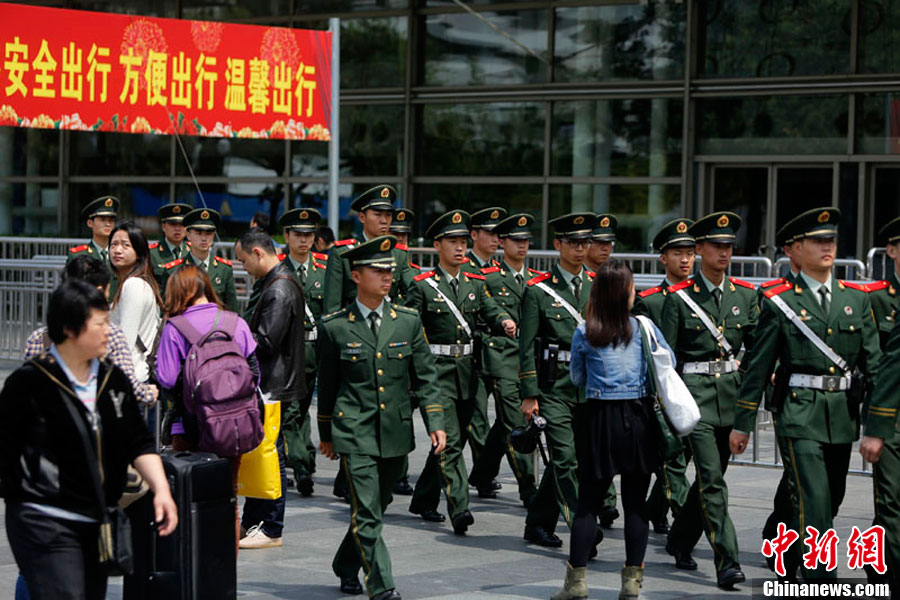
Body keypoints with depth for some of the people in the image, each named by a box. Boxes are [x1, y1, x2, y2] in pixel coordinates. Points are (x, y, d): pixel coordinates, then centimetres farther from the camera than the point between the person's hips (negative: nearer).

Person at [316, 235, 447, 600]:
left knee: (375, 508, 15)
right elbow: (327, 384, 8)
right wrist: (326, 434, 13)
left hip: (396, 433, 3)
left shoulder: (408, 321, 4)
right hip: (355, 434, -3)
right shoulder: (335, 326, -2)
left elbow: (425, 378, 7)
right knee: (367, 514, -11)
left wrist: (436, 425, -3)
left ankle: (346, 566, 38)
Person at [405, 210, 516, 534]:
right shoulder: (422, 285, -2)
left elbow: (492, 311, -1)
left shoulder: (475, 284, 12)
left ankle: (423, 499, 28)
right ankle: (459, 508, -21)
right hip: (435, 370, -6)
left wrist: (506, 323, -24)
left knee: (455, 441, 13)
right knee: (449, 441, -14)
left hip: (466, 371, 6)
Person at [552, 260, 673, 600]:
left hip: (600, 419, 0)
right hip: (638, 419, 0)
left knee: (588, 501, 6)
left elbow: (577, 378, 9)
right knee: (635, 501, 6)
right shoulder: (643, 327, -4)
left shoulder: (584, 333, -3)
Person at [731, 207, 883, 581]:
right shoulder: (780, 303, -2)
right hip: (800, 414, -5)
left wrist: (877, 427, -1)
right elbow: (757, 367, 2)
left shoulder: (857, 299, 8)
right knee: (814, 504, -13)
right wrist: (742, 423, 3)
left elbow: (874, 363, 5)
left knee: (830, 503, 14)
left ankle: (791, 558, 35)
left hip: (843, 417, 5)